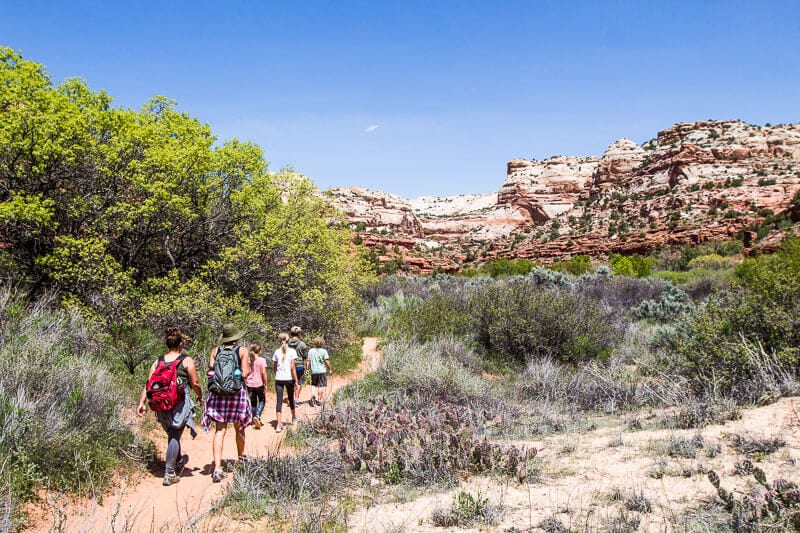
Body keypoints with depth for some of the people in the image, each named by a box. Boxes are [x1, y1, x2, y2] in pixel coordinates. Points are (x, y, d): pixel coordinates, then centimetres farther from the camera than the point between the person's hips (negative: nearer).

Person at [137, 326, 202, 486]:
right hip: (179, 402, -5)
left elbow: (148, 383, 2)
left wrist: (142, 403, 3)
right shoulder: (187, 361, -5)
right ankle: (169, 473, -3)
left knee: (172, 434, 21)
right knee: (175, 436, 1)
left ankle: (179, 462, 42)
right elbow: (195, 383, -4)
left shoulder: (158, 361, 7)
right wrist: (200, 397, 13)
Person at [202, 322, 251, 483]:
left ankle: (217, 468, -12)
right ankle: (241, 459, 34)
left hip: (218, 392, 1)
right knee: (239, 428, 18)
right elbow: (245, 373, -8)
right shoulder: (243, 351, -1)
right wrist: (249, 370, 13)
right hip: (237, 392, -1)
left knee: (220, 430, -1)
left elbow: (210, 371, -1)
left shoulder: (215, 350, 4)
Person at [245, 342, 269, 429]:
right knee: (262, 401, 14)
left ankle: (255, 422, 18)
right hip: (259, 384, -3)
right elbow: (264, 373, -12)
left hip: (249, 384, 3)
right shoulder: (262, 360, -10)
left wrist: (245, 382, 10)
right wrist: (265, 384, -2)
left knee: (253, 402, 13)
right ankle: (257, 416, -9)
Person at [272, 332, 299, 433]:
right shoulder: (291, 351, -6)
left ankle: (278, 424, -11)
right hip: (289, 378, -1)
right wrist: (296, 380, -6)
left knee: (279, 401, -1)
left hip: (278, 379, 1)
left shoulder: (277, 352, 3)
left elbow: (274, 367, 11)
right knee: (291, 398, 18)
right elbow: (292, 367, -11)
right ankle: (294, 417, 40)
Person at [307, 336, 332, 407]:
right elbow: (327, 361, -10)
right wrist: (329, 369, 1)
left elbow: (308, 361, 5)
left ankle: (313, 395, -5)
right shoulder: (324, 351, -6)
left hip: (314, 371, 3)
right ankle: (319, 400, 8)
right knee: (321, 386, 6)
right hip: (322, 371, -3)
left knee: (314, 385, 18)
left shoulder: (311, 351, 4)